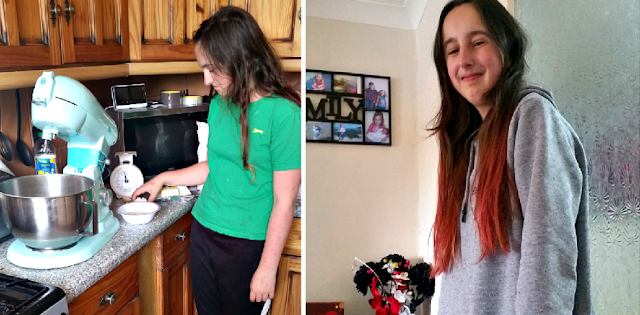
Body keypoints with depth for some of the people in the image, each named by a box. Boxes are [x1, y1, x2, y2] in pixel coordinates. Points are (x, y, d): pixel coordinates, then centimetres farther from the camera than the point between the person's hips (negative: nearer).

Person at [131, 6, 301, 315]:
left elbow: (284, 201, -17)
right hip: (203, 231, 6)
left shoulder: (283, 114, -19)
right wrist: (164, 178, 14)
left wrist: (268, 268, -14)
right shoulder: (219, 105, 2)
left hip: (246, 244, -6)